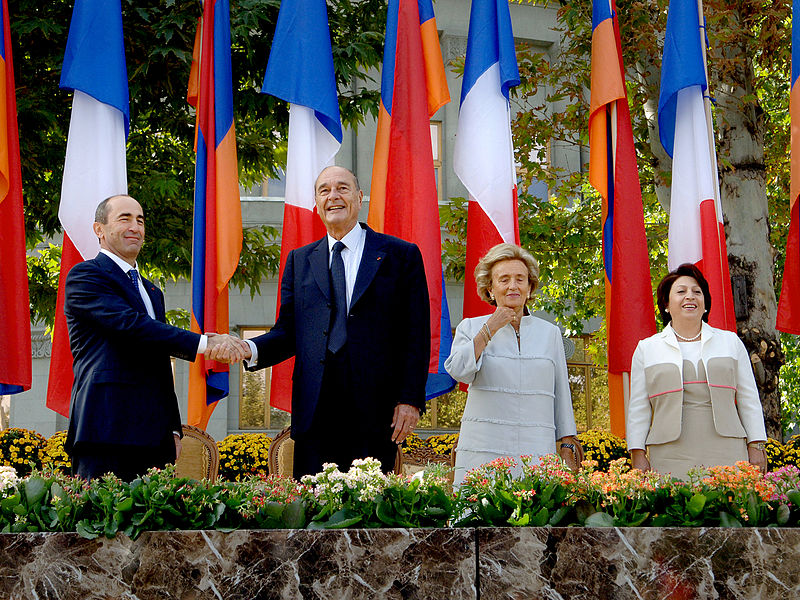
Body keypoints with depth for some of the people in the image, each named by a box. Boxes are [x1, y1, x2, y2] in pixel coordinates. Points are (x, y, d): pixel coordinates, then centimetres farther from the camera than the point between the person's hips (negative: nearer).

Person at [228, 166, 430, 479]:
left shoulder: (401, 255, 7)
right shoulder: (299, 260, 17)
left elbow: (417, 336, 3)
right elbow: (287, 332, 13)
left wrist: (410, 400, -6)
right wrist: (252, 349, -8)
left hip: (375, 410, -2)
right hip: (315, 411, 2)